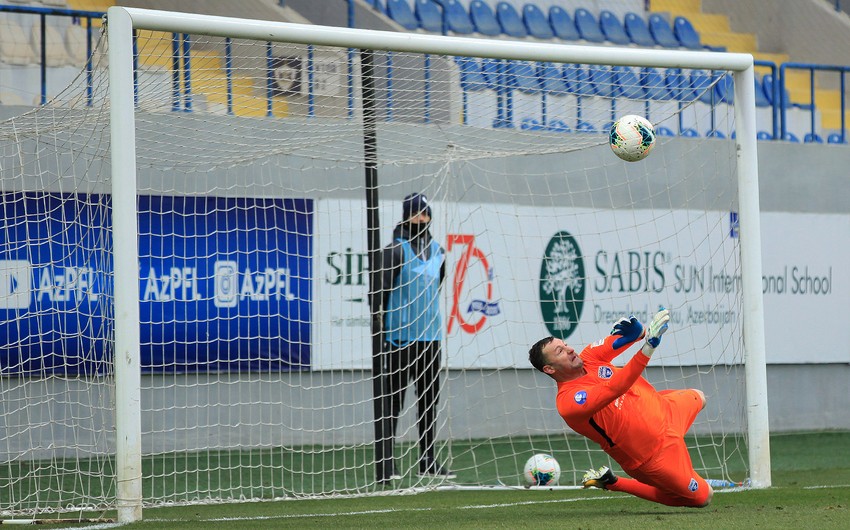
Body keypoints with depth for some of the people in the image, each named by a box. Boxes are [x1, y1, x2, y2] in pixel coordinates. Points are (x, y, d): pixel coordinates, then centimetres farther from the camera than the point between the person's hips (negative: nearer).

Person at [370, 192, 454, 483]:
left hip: (430, 337, 7)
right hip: (400, 336, -7)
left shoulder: (437, 251, 12)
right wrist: (381, 326, -14)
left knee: (429, 399, 11)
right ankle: (386, 465, -4)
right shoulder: (395, 250, -8)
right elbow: (378, 290, -10)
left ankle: (428, 460, 19)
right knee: (394, 401, -5)